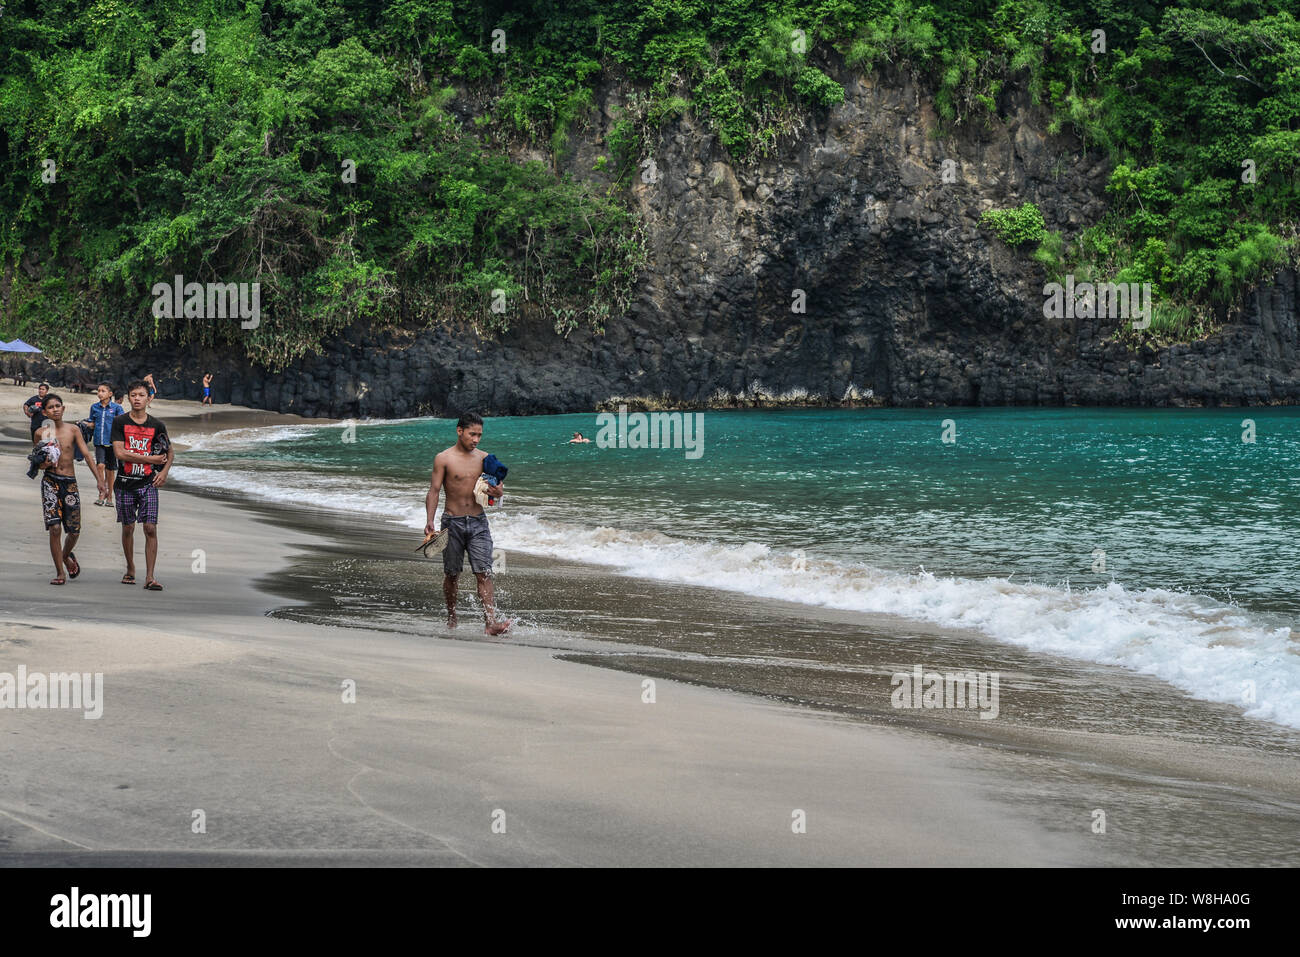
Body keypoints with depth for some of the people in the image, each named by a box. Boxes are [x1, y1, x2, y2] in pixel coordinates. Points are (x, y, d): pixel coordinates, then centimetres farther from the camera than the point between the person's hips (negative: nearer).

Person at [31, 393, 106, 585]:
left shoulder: (73, 430, 4)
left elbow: (87, 455, 0)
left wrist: (98, 480, -6)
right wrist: (45, 463, -14)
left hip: (70, 482, 1)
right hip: (50, 481, -1)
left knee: (75, 531, 1)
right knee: (54, 528, -11)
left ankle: (66, 556, 35)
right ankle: (60, 573, -1)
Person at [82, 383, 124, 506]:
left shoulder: (116, 408, 0)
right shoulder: (94, 407, 8)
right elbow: (92, 424, 16)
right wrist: (85, 423, -2)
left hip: (111, 442, -1)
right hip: (99, 442, 1)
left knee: (110, 470, 6)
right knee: (100, 465, -18)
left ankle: (109, 497, 17)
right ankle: (103, 492, -8)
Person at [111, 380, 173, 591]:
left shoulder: (157, 426, 5)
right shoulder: (120, 422, -1)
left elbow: (170, 453, 18)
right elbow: (119, 453, -11)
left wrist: (164, 471, 0)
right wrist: (150, 459, -10)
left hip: (148, 483, 0)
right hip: (125, 482, 0)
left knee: (150, 528, -9)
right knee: (128, 528, 9)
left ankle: (150, 577, -10)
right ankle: (130, 570, 28)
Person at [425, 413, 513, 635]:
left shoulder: (484, 458, 7)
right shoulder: (444, 458, -3)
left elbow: (497, 485, 12)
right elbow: (434, 491, -6)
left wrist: (499, 491, -13)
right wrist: (430, 521, -17)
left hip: (478, 522, 2)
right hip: (453, 522, -2)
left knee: (484, 573, -9)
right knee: (451, 574, 8)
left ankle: (491, 623, -16)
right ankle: (451, 620, 25)